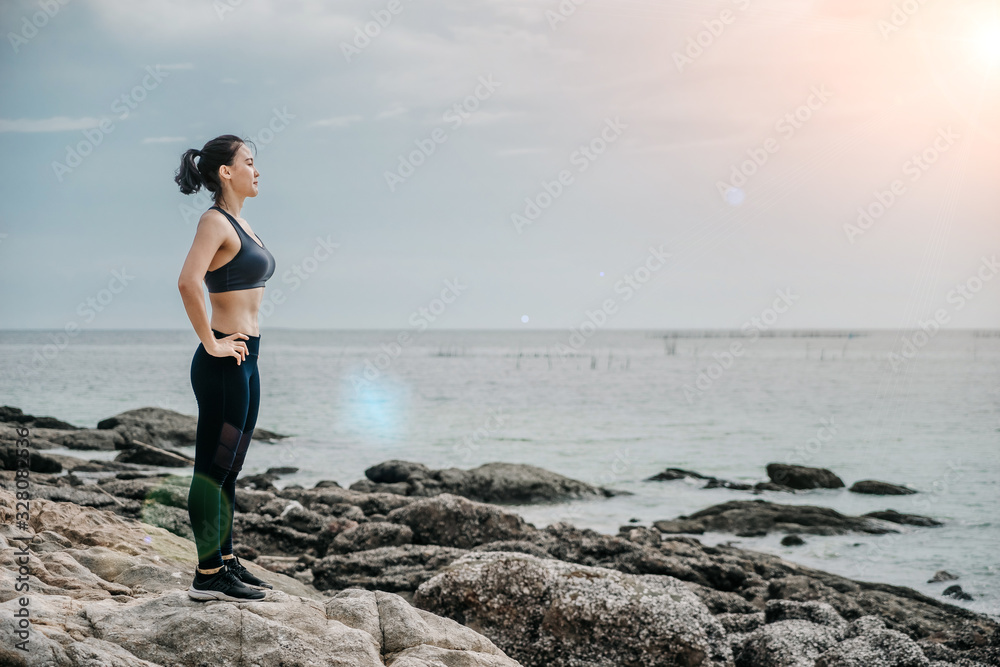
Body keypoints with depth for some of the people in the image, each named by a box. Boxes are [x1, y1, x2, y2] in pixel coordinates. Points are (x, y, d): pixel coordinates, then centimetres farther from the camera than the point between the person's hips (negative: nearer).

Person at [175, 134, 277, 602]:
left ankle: (226, 562, 23)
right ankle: (208, 575, 2)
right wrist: (211, 344, -21)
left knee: (228, 469, 14)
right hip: (223, 364, -9)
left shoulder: (239, 223, 15)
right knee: (213, 467, -3)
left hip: (245, 361, 9)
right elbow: (188, 282, -28)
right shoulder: (215, 221, -13)